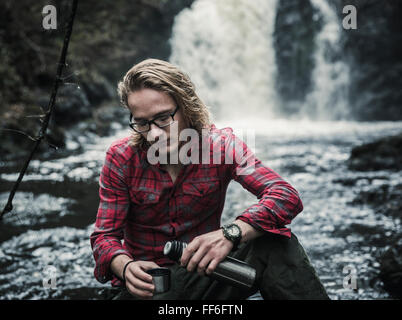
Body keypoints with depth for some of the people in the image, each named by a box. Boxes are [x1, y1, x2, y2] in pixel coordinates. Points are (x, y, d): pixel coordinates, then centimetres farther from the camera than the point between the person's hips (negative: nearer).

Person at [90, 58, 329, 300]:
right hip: (149, 284, 0)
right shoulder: (121, 158, -7)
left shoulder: (221, 144, -9)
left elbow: (287, 197, -20)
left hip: (205, 270, 1)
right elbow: (105, 235, -4)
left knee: (273, 241, -26)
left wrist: (230, 234, -39)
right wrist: (125, 267, -29)